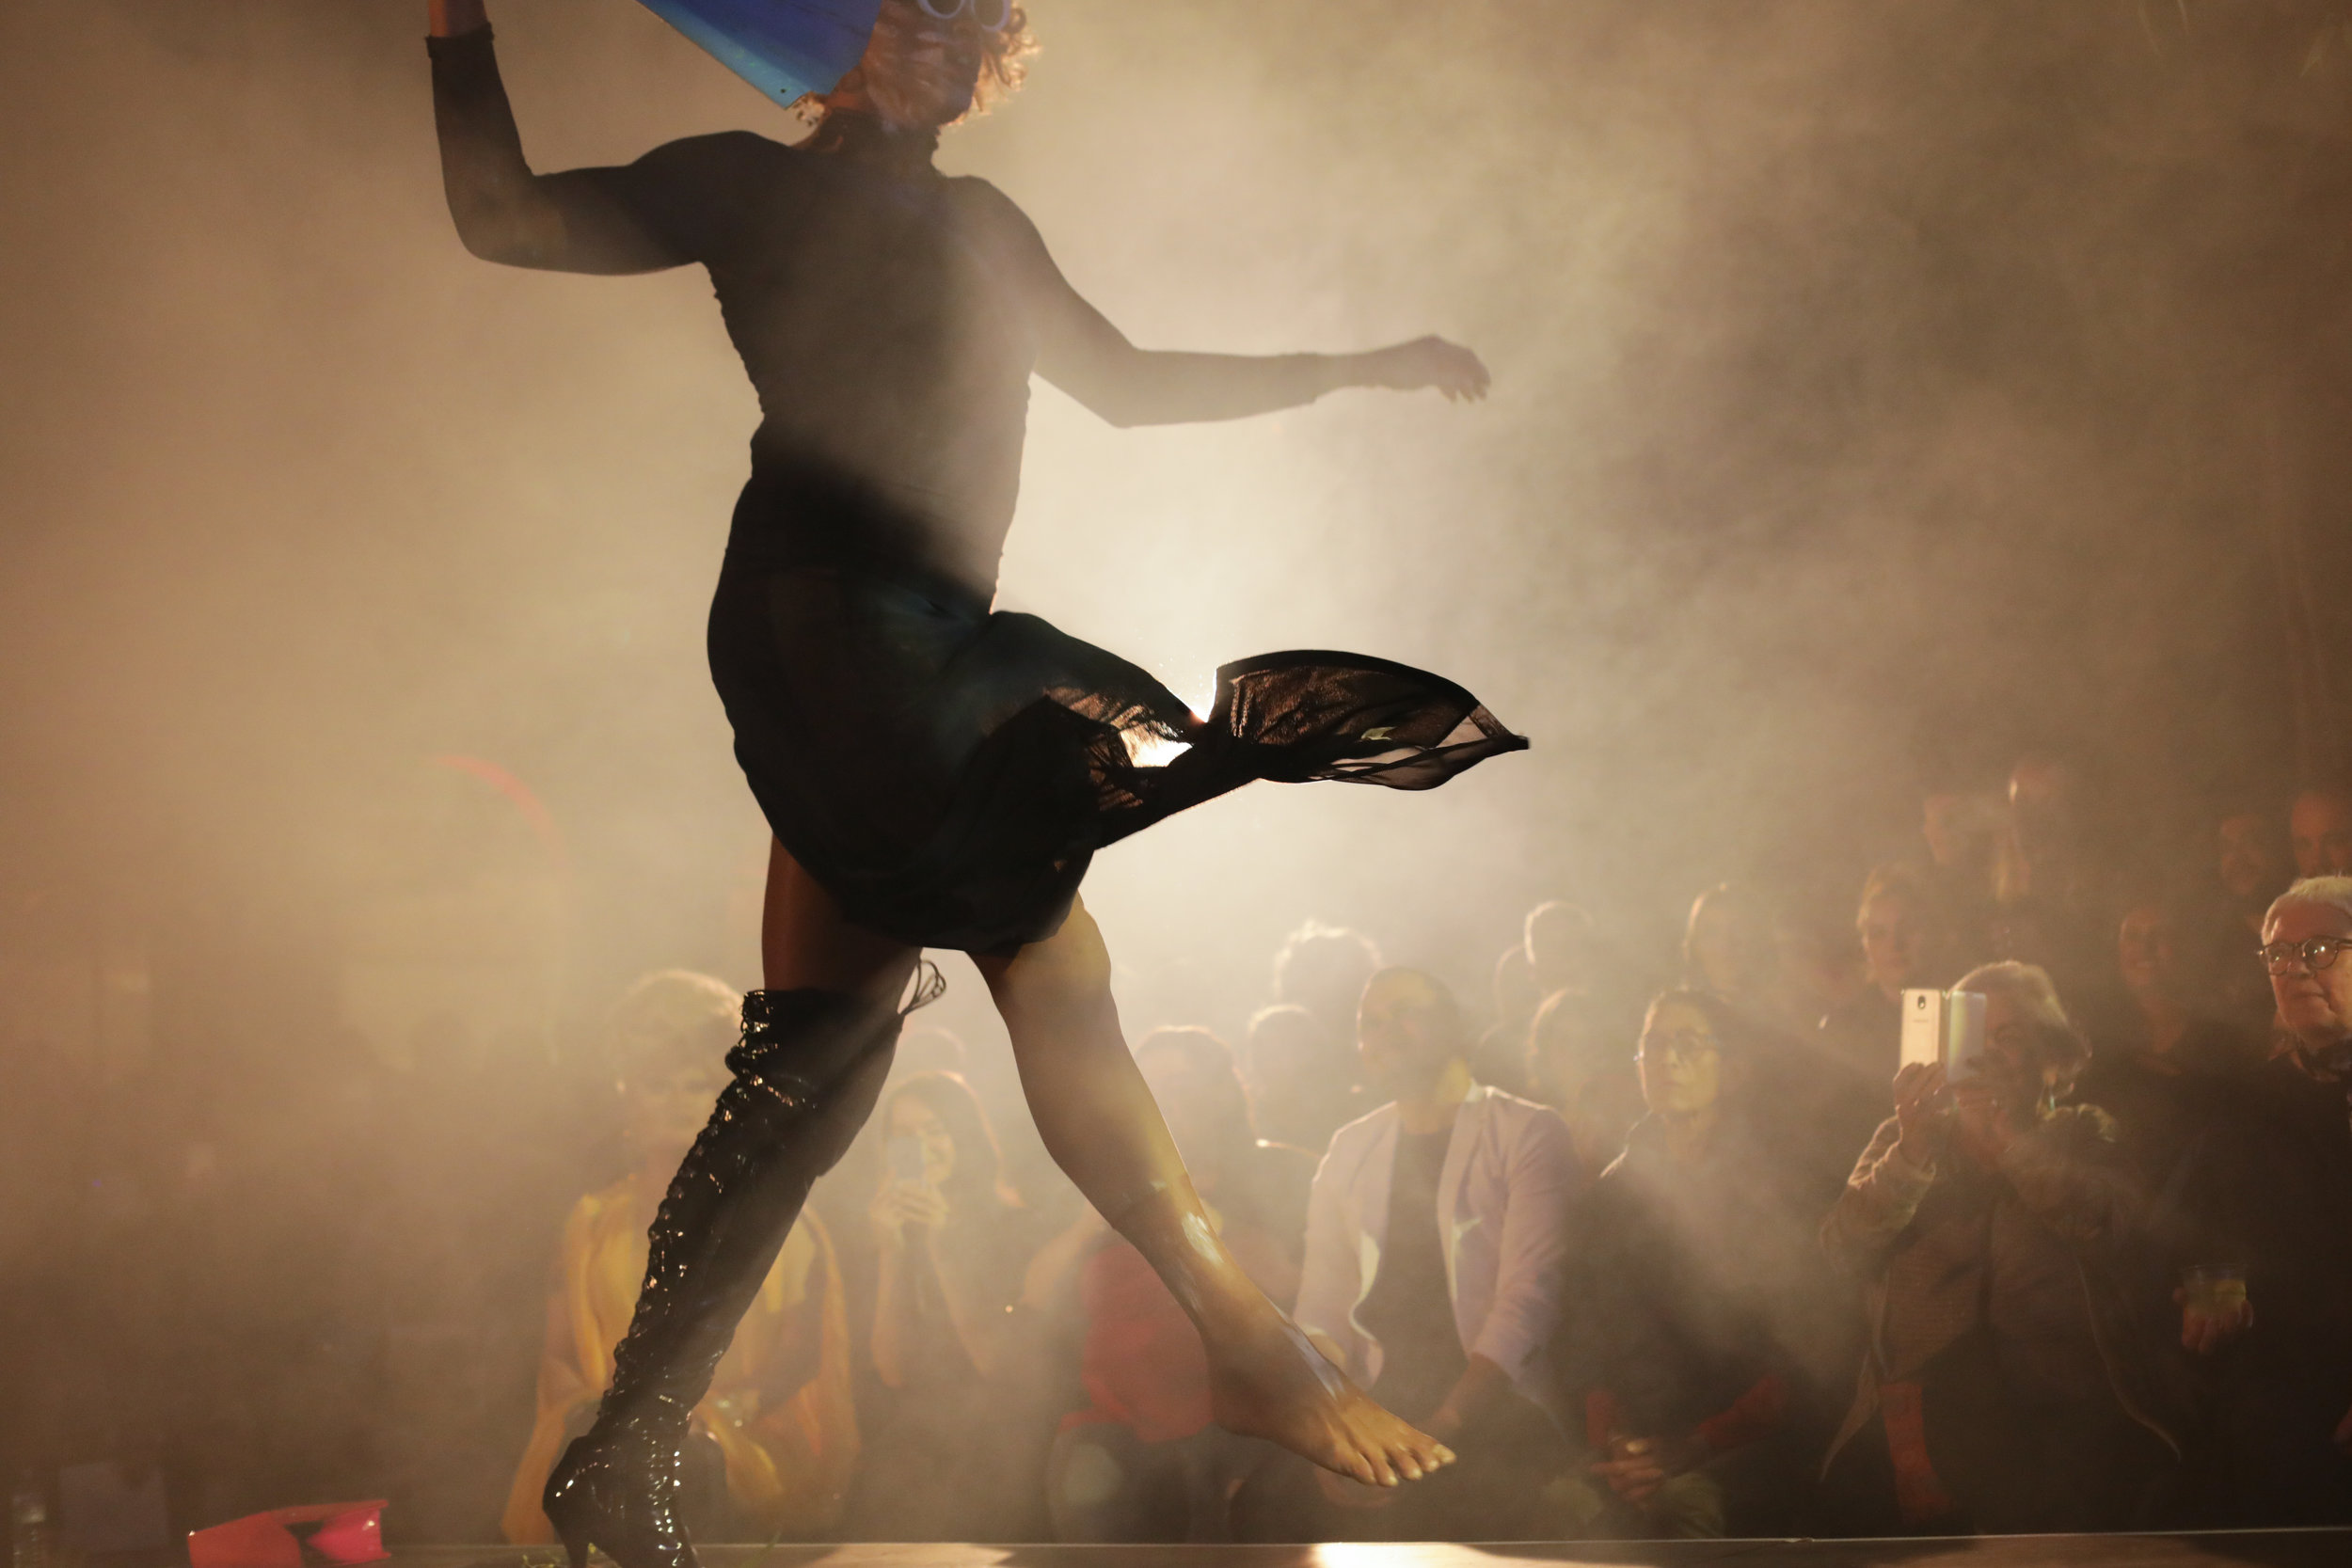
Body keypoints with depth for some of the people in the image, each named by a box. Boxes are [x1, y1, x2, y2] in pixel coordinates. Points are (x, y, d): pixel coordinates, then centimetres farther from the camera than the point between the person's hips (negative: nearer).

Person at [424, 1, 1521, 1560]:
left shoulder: (980, 227, 29)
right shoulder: (759, 187, 11)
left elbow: (1128, 383, 37)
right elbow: (505, 216, 9)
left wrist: (1356, 367, 36)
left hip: (929, 640, 7)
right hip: (821, 602, -7)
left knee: (816, 1058, 1)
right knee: (1050, 966, -20)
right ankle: (1252, 1344, -20)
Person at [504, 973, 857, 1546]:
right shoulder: (592, 1223, 20)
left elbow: (801, 1353, 4)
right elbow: (556, 1359, 15)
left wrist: (714, 1411, -14)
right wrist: (599, 1413, -8)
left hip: (743, 1443, -2)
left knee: (690, 1455, -38)